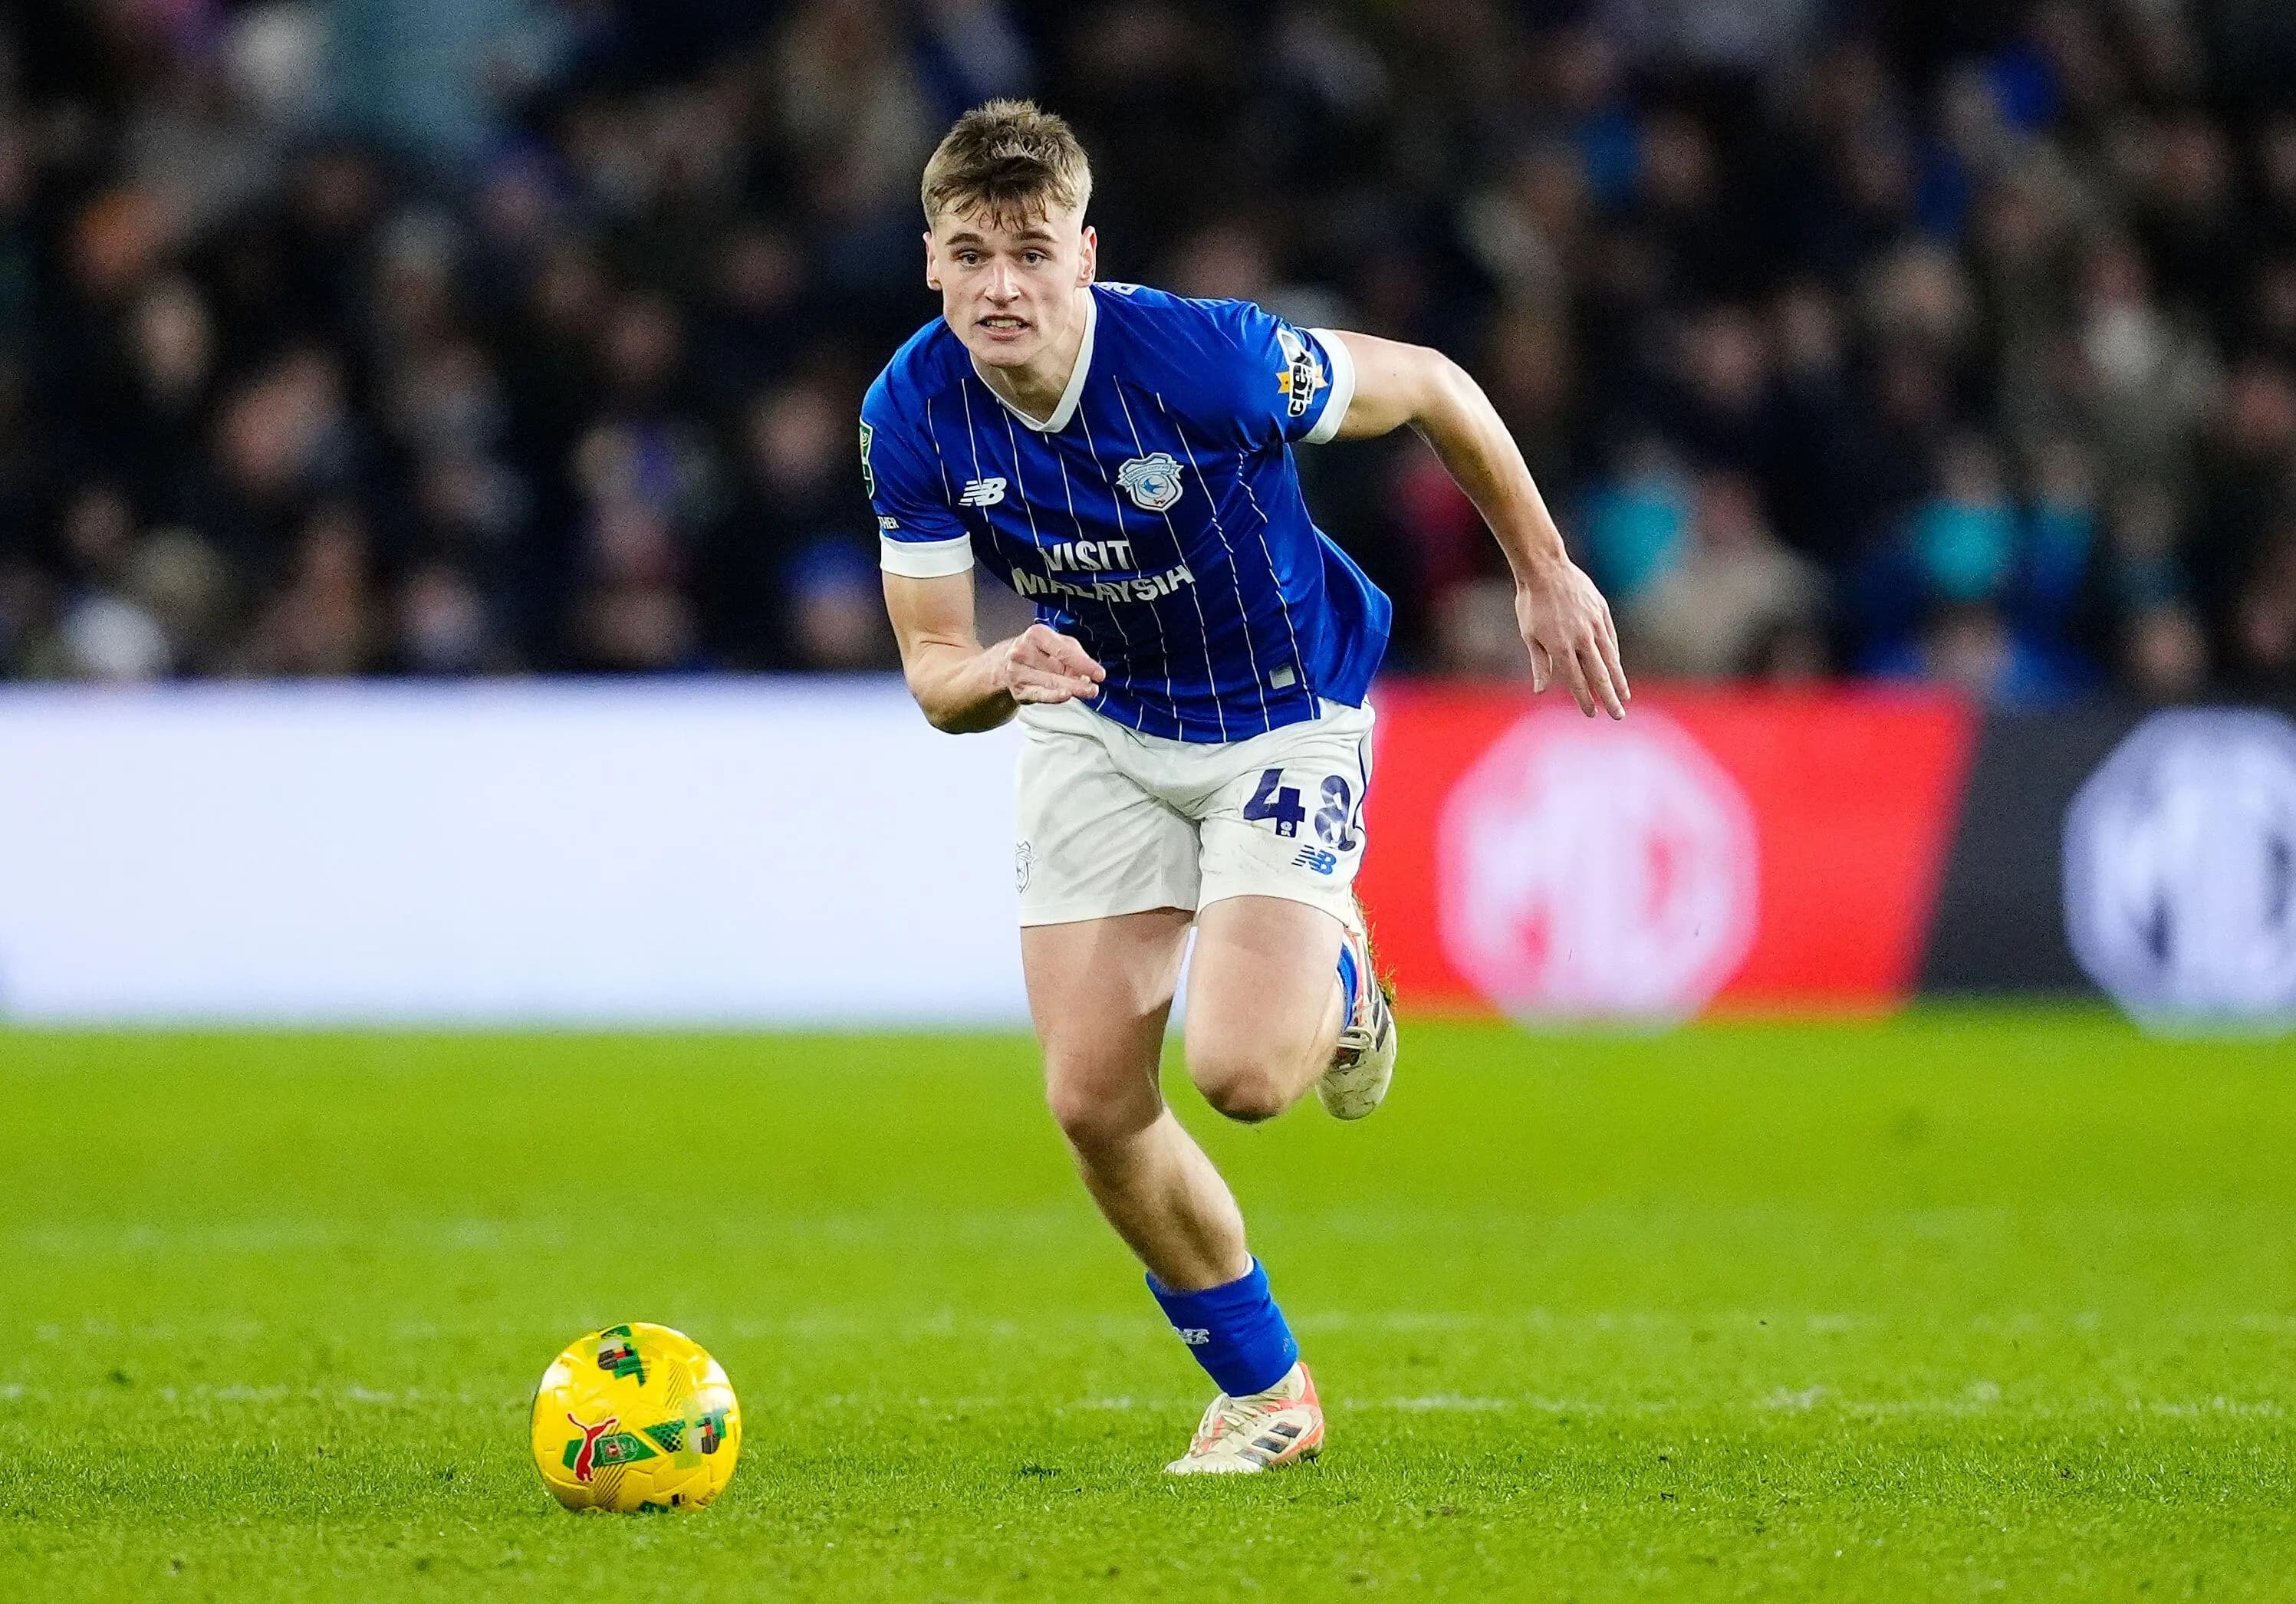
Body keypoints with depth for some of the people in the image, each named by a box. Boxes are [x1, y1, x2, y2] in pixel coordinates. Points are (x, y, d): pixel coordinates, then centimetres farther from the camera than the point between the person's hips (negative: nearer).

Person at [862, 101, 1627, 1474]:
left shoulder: (1207, 357, -30)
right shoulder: (914, 414, -17)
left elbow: (1431, 388, -12)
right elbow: (934, 677, -11)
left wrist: (1546, 574, -1)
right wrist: (999, 674, -36)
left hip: (1286, 717, -4)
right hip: (1097, 728, 4)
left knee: (1241, 1070, -23)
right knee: (1095, 1100, -5)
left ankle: (1338, 980, 16)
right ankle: (1263, 1392, 18)